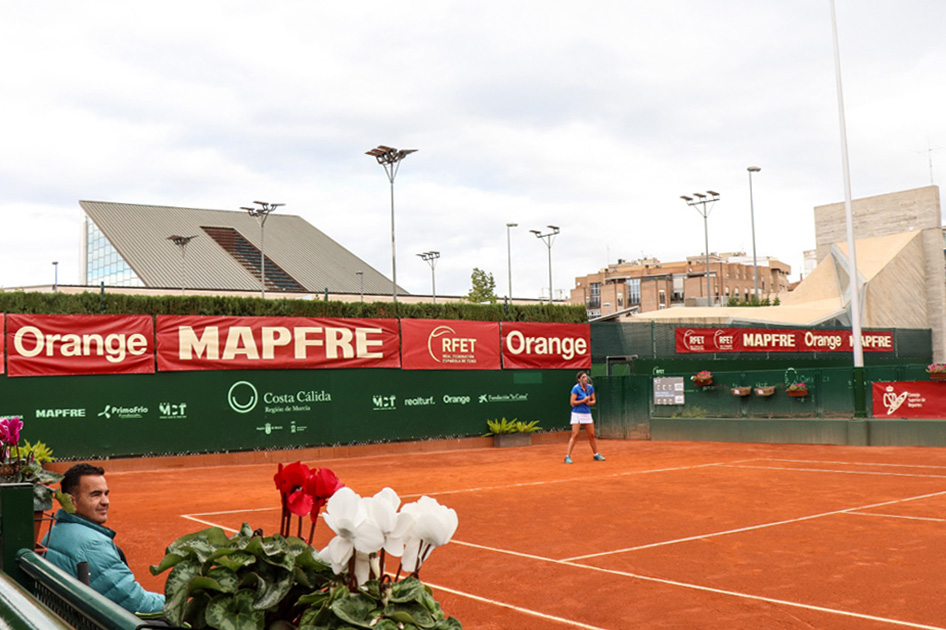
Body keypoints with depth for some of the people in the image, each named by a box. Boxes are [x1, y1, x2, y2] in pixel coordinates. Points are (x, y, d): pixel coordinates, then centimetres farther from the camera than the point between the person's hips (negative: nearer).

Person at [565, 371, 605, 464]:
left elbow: (594, 400, 10)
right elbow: (572, 402, -14)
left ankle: (596, 455, 24)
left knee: (592, 435, 10)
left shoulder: (590, 387, 4)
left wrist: (590, 402, -11)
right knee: (574, 435, -11)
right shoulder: (576, 388, -12)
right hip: (577, 413, -5)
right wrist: (583, 400, -20)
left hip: (587, 414, 5)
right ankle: (567, 456, -9)